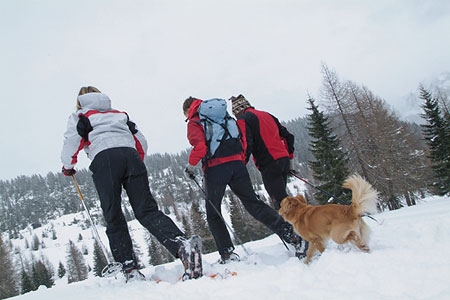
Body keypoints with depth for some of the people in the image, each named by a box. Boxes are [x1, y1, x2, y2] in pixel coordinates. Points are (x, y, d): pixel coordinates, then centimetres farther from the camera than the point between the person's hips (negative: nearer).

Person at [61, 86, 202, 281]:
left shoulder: (80, 116, 25)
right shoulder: (119, 114, 36)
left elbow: (71, 143, 10)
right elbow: (141, 142, 27)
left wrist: (68, 167, 29)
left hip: (104, 159, -3)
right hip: (131, 156, 3)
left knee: (114, 219, 3)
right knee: (147, 211, -6)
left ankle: (129, 268, -4)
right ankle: (181, 245, -29)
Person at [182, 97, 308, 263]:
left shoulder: (194, 122, 4)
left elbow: (199, 146, -14)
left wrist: (191, 166, -1)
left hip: (215, 168, -5)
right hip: (237, 163, 6)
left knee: (213, 213, 10)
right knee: (253, 203, 5)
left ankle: (227, 254, 3)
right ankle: (293, 235, -6)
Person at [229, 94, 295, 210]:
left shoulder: (243, 119, 0)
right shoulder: (267, 115, 22)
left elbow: (246, 145, -14)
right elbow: (288, 136, 22)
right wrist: (290, 160, 27)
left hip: (269, 164, -8)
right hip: (284, 160, 8)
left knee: (281, 202, -8)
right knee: (281, 197, 15)